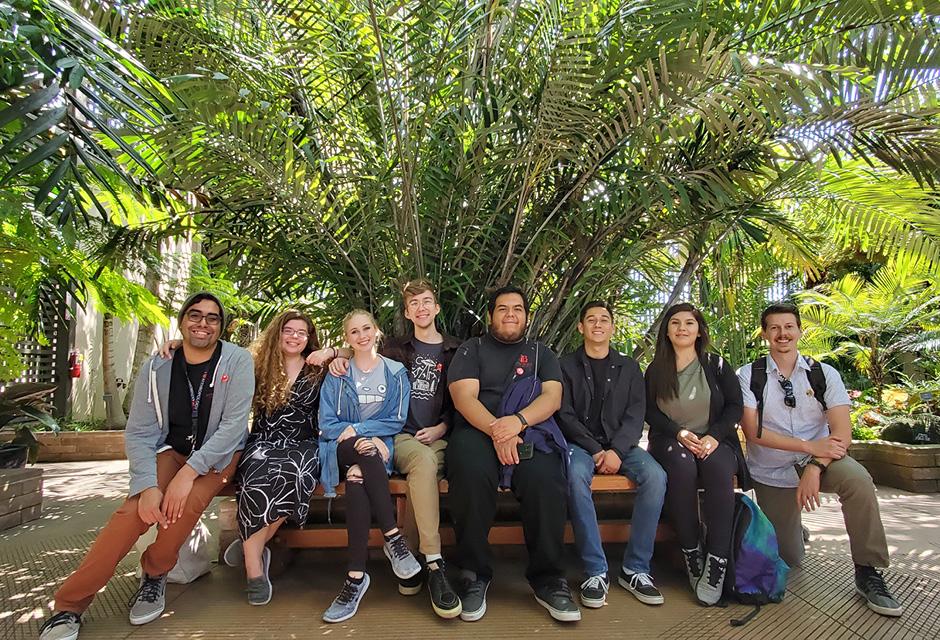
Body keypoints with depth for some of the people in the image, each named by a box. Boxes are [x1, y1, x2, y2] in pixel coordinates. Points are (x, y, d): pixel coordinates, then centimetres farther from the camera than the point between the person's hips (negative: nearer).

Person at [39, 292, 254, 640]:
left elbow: (234, 424, -19)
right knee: (133, 510, -22)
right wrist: (147, 486, -23)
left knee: (187, 503, -30)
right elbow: (138, 433, -7)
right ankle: (68, 606, -9)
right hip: (172, 451, 2)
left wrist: (190, 472, -27)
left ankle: (154, 575, -2)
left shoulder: (237, 360, -14)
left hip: (218, 454, -2)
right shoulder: (157, 368, -5)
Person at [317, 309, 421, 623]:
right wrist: (369, 437, -14)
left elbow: (397, 421, 2)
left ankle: (356, 575, -31)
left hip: (381, 448, 0)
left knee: (357, 478, -34)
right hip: (343, 449, 0)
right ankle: (394, 538, -35)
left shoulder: (396, 373, 10)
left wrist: (356, 428, -11)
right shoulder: (336, 375, 11)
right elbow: (327, 425, 1)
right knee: (366, 451, -36)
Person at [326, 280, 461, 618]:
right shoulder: (395, 347, 17)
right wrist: (337, 355, 7)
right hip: (401, 437, 0)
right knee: (424, 460, -36)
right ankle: (433, 564, -37)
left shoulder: (455, 351, 15)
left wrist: (442, 427, -3)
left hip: (437, 438, 1)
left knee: (425, 465, -36)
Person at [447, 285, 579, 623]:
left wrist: (517, 421, -18)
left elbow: (552, 397, 3)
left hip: (529, 432, 1)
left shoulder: (541, 353, 20)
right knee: (471, 474, -34)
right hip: (477, 430, -1)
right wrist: (496, 431, -19)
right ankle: (474, 575, -17)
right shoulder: (471, 349, 15)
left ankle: (547, 579, -14)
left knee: (545, 479, -31)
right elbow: (464, 397, -1)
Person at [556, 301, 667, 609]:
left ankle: (635, 569, -16)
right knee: (576, 476, -35)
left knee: (655, 476, -27)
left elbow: (636, 414, 4)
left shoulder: (628, 367, 14)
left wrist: (616, 450, -14)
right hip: (580, 444, -2)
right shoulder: (566, 366, 8)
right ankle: (596, 572, -26)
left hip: (620, 444, 3)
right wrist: (596, 451, -13)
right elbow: (565, 415, -1)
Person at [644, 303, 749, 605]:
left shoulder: (717, 365, 9)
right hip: (671, 441, 0)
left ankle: (716, 563, -30)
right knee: (682, 466, -35)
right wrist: (679, 433, -12)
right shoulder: (655, 370, 10)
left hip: (714, 441, 0)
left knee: (718, 467, -34)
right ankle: (691, 554, -22)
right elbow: (650, 412, 5)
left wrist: (714, 436, -13)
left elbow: (735, 406, 4)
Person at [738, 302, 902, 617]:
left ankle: (868, 573, -15)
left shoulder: (824, 374, -4)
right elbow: (753, 431, -15)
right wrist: (809, 446, -22)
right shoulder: (748, 375, -7)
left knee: (857, 479, -33)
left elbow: (842, 431, -14)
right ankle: (791, 529, 44)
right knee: (787, 561, 6)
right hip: (772, 475, 0)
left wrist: (814, 467, -30)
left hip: (818, 460, 1)